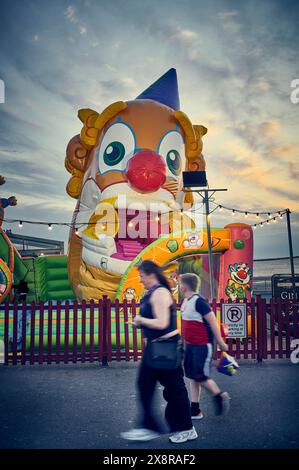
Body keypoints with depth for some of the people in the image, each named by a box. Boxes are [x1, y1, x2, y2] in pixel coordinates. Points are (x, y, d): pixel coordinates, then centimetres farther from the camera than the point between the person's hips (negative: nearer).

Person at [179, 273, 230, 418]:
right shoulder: (185, 301, 8)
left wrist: (220, 342, -16)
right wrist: (185, 342, 24)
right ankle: (195, 410, 18)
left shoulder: (199, 301, -19)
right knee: (192, 377, 11)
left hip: (203, 346, -9)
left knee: (200, 377, -6)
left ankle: (220, 396, 18)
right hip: (190, 345, 9)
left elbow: (212, 320, -18)